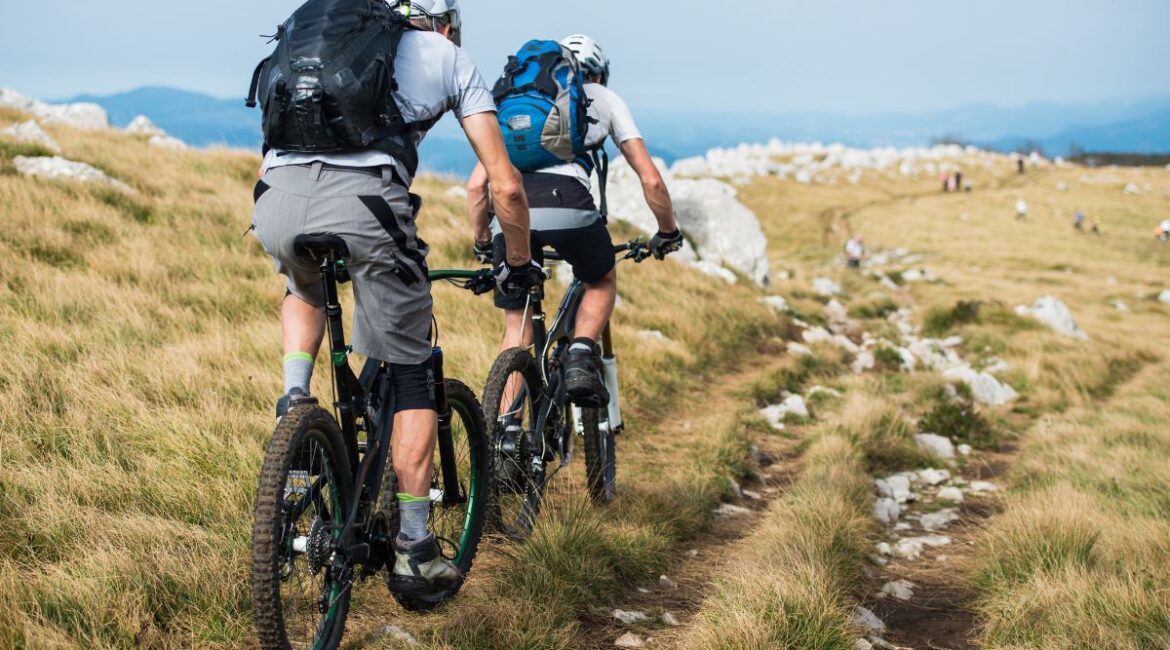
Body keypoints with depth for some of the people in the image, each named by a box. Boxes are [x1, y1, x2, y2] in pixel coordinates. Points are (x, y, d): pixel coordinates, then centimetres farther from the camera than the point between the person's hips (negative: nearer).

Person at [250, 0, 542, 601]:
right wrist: (519, 264, 33)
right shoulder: (450, 58, 24)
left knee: (304, 290, 40)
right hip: (362, 201, -4)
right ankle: (415, 551, 15)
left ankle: (294, 398, 16)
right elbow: (505, 186, 18)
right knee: (411, 376, 14)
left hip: (275, 198, 4)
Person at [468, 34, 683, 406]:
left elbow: (476, 185, 26)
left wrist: (483, 243, 38)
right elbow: (650, 179, 21)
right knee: (603, 282, 28)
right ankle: (580, 361, 6)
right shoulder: (604, 98, 28)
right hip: (565, 201, -2)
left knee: (517, 332, 16)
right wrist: (668, 234, 35)